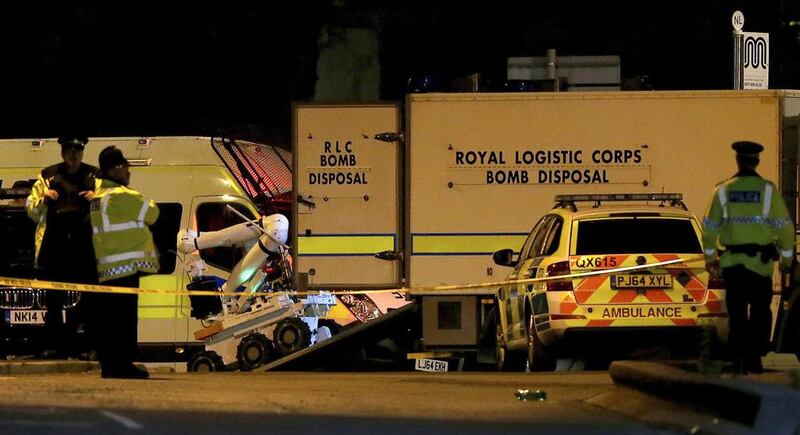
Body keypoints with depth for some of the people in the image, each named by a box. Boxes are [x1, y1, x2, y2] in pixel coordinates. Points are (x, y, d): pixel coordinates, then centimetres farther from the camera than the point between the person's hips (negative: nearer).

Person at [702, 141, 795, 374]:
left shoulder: (723, 190, 0)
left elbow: (710, 225, 5)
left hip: (731, 261, 1)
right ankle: (755, 356, 1)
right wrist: (786, 256, 9)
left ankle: (738, 359, 4)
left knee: (736, 312, 7)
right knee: (760, 311, 9)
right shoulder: (768, 189, -5)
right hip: (760, 261, -1)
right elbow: (784, 225, -2)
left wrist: (710, 254, 18)